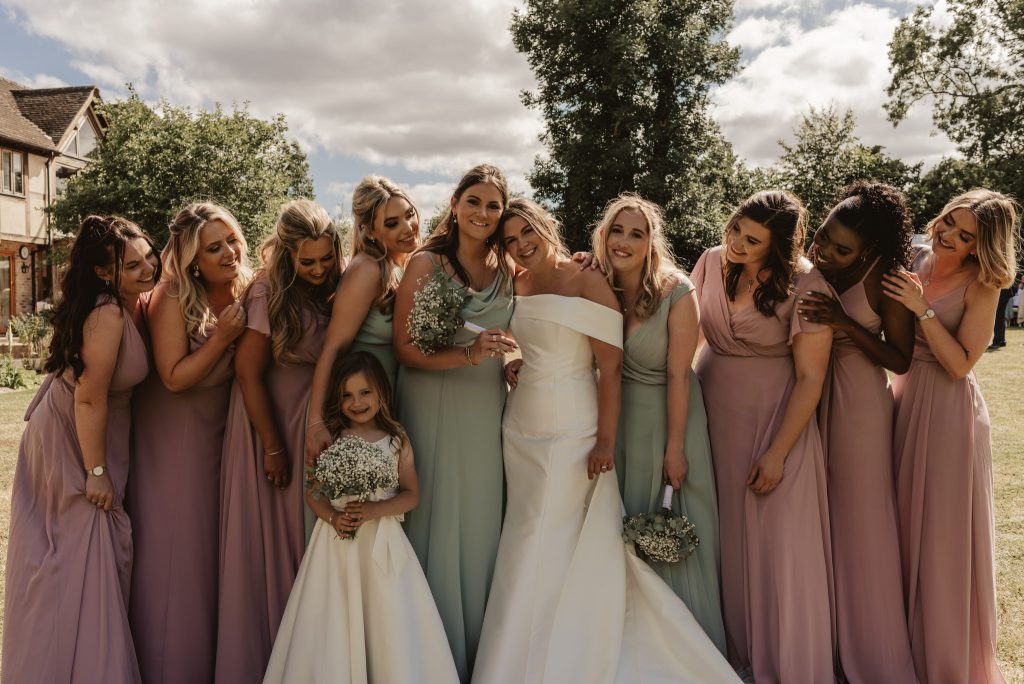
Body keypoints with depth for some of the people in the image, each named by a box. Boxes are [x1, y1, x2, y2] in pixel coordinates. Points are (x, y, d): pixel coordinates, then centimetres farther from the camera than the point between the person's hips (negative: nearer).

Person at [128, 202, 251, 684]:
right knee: (175, 544, 3)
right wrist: (222, 338, -26)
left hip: (222, 428, 5)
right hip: (173, 432, -5)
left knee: (220, 540, 14)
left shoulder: (247, 289, -6)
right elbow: (174, 378, -21)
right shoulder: (173, 299, -20)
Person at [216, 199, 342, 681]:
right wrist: (274, 448, -14)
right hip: (272, 426, -6)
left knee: (305, 540, 13)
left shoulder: (330, 292, 2)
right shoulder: (271, 292, -15)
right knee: (269, 541, 3)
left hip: (313, 424, 6)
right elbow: (247, 372, -16)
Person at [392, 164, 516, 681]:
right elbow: (405, 349, -12)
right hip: (435, 409, -4)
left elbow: (515, 337, 20)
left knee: (482, 525, 10)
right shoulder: (426, 263, -6)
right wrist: (469, 354, -23)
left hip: (487, 410, 4)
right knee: (437, 525, 3)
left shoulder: (508, 270, 7)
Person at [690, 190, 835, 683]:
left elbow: (810, 377, -14)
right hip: (712, 414, 4)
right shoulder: (713, 261, -1)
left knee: (776, 540, -1)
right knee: (720, 537, 10)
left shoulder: (805, 286, -15)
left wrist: (777, 452, -16)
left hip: (774, 418, -4)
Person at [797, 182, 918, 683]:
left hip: (859, 402, -4)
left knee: (859, 523, 4)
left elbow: (901, 360, -11)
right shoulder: (808, 269, 0)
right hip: (810, 395, 5)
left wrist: (848, 325, -22)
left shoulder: (884, 281, -13)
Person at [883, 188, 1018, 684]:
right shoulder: (915, 262, 4)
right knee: (903, 521, 13)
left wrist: (922, 308, -21)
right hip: (904, 398, 5)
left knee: (943, 529, 3)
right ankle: (908, 635, 33)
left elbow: (959, 364, -17)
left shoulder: (981, 286, -10)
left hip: (948, 408, -5)